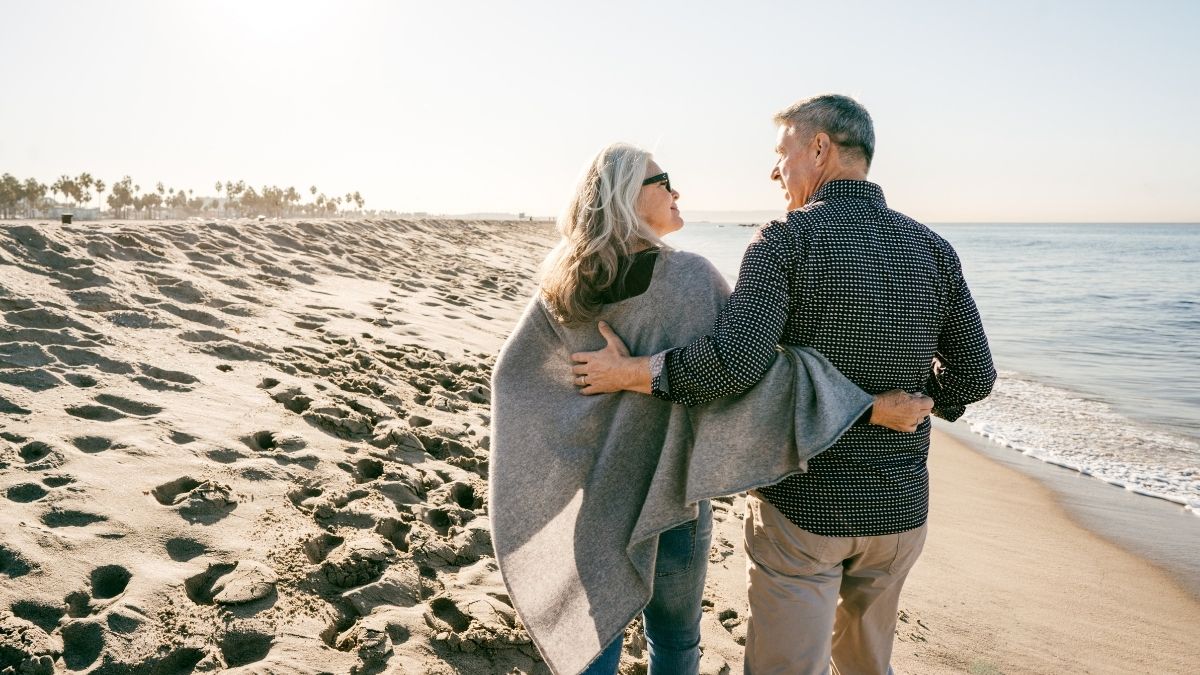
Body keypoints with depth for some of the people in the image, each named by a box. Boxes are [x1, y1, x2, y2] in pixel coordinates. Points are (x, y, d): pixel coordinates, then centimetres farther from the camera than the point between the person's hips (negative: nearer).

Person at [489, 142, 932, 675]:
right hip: (667, 493, -4)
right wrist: (868, 406, -26)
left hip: (589, 494, 4)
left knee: (591, 632, 19)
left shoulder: (562, 285, -4)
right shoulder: (688, 277, -19)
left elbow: (512, 374, 4)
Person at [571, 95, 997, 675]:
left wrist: (630, 372, -15)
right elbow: (973, 376, 5)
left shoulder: (785, 242, -14)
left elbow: (734, 361, -27)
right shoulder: (933, 250, 1)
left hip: (802, 506, -5)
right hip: (900, 508, 6)